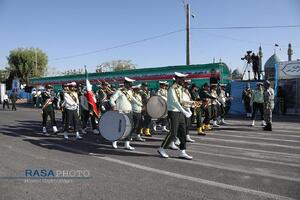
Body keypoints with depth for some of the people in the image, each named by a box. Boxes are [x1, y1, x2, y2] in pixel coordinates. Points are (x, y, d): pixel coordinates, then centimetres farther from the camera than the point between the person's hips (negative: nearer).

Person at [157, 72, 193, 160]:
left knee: (183, 132, 8)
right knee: (173, 133, -5)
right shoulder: (172, 89, -15)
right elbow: (175, 102, -23)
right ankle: (162, 149, 13)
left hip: (180, 113, 9)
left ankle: (182, 152, 16)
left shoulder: (180, 88, 13)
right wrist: (185, 112, -25)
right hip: (174, 113, -9)